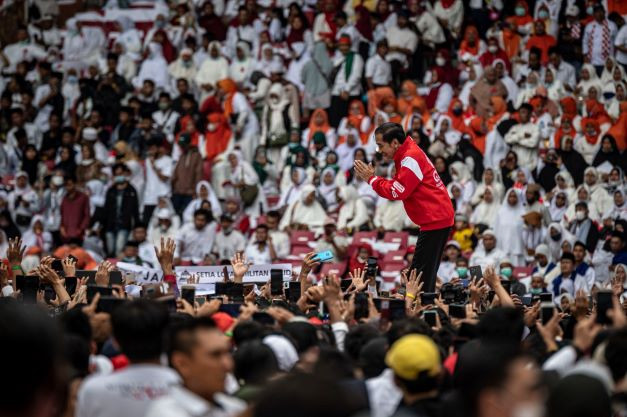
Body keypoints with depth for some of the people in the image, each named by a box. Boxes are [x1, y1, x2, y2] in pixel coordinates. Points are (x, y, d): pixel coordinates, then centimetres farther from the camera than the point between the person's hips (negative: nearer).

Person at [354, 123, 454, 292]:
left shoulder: (410, 159, -16)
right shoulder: (407, 154, 15)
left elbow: (397, 192, -18)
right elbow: (398, 187, 12)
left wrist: (371, 179, -7)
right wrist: (372, 177, 0)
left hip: (435, 219, -11)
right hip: (439, 218, 11)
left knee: (420, 275, -12)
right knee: (427, 274, 11)